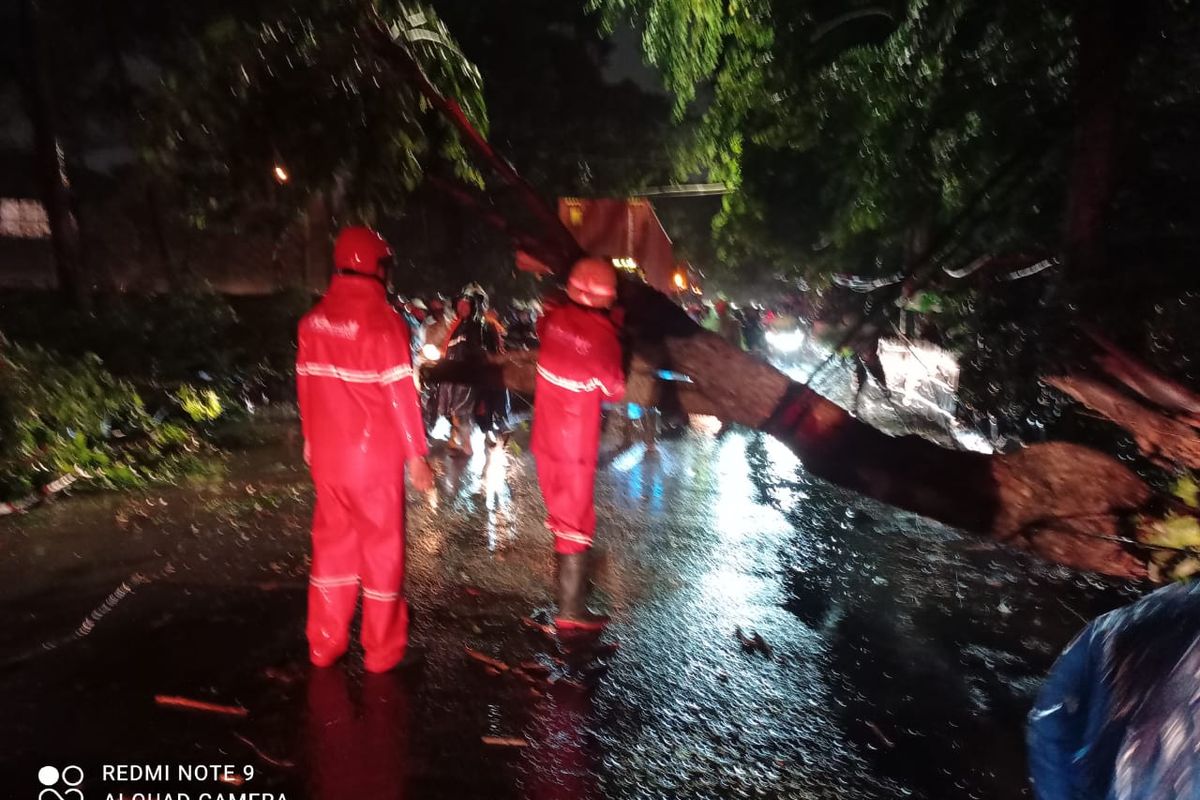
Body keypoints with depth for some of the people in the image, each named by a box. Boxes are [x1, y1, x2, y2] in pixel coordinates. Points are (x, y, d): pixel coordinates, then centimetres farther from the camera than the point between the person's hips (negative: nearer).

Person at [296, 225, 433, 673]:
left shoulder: (313, 321, 2)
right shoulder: (384, 322, -17)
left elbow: (307, 385, 9)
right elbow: (400, 395, -17)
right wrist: (416, 455, -11)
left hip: (326, 455, 6)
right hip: (375, 458, -5)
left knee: (331, 543, 19)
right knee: (382, 548, 9)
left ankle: (325, 644, 31)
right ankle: (382, 651, 22)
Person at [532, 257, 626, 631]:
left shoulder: (553, 315, -7)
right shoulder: (603, 334, -21)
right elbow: (614, 391, -9)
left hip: (545, 434, 6)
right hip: (577, 442, -6)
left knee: (559, 510, 23)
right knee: (575, 520, 3)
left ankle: (571, 580, 45)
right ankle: (571, 610, 10)